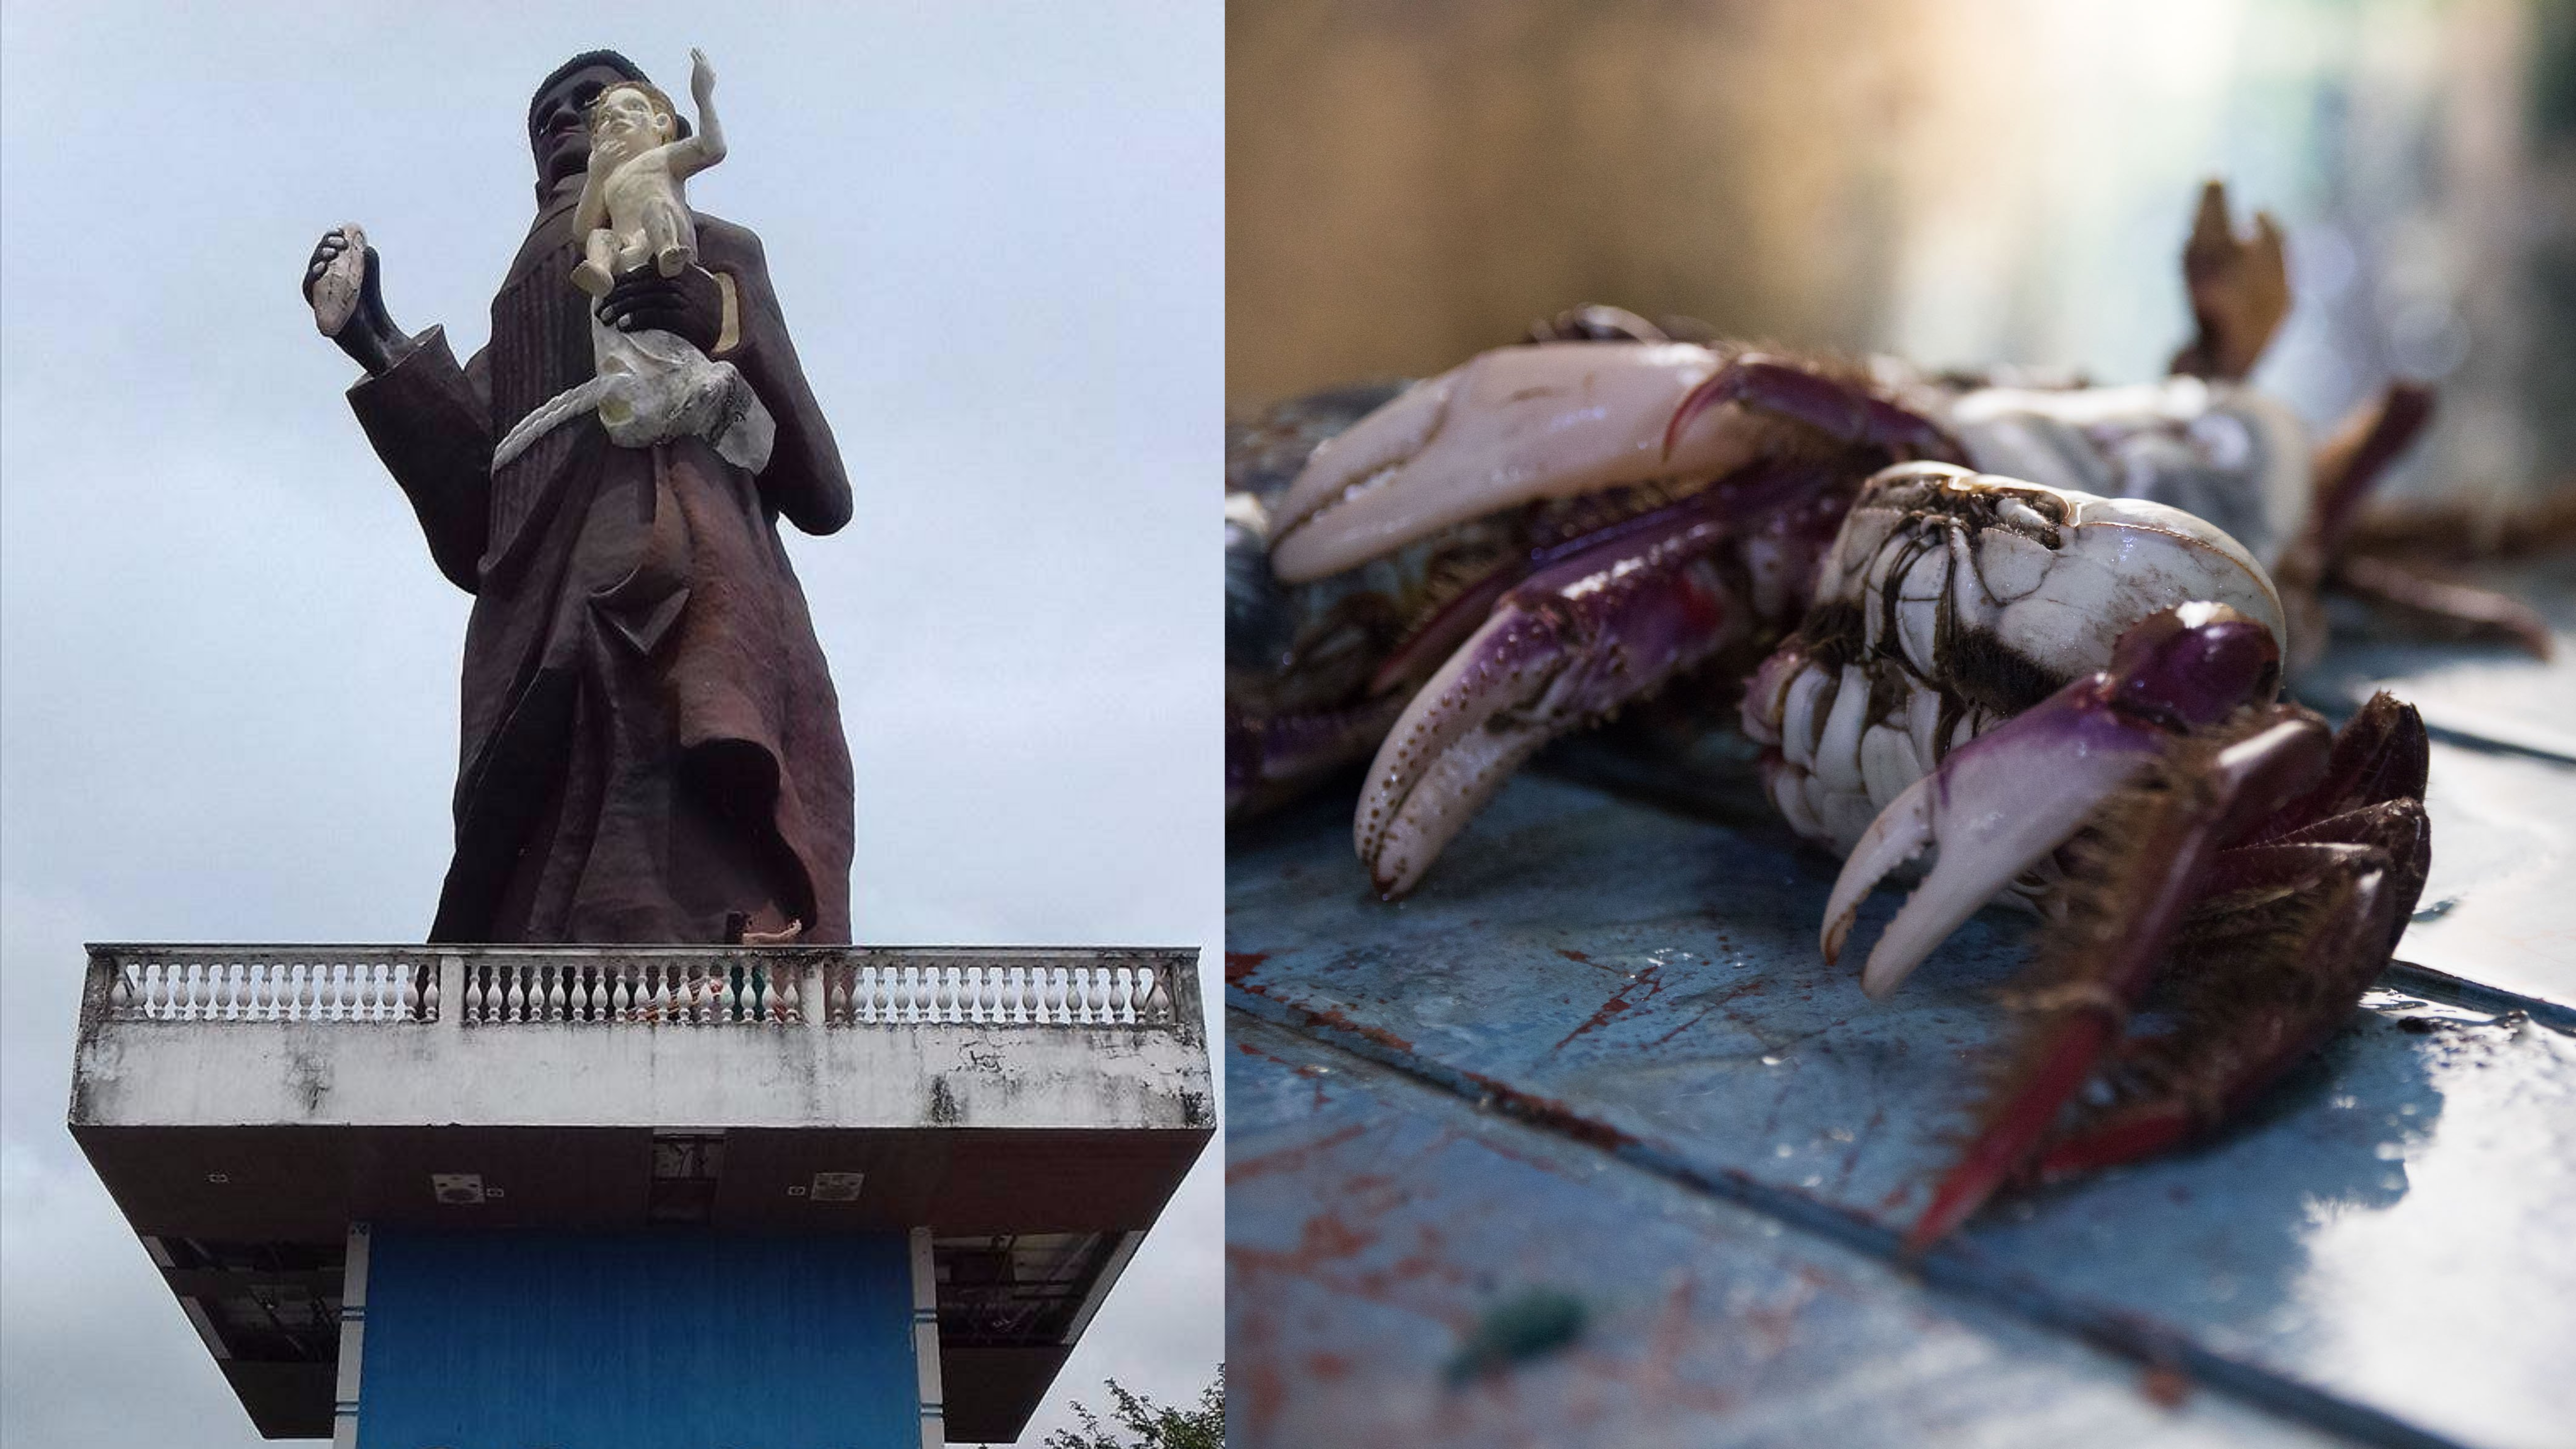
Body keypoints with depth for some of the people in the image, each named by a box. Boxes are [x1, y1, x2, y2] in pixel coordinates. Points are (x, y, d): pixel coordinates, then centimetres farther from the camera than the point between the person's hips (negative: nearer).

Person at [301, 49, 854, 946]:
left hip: (691, 613, -3)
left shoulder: (714, 259, 28)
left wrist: (728, 330, 0)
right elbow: (474, 546, 18)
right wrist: (376, 347, 14)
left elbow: (820, 495, 16)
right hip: (549, 673, 3)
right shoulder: (519, 335, 36)